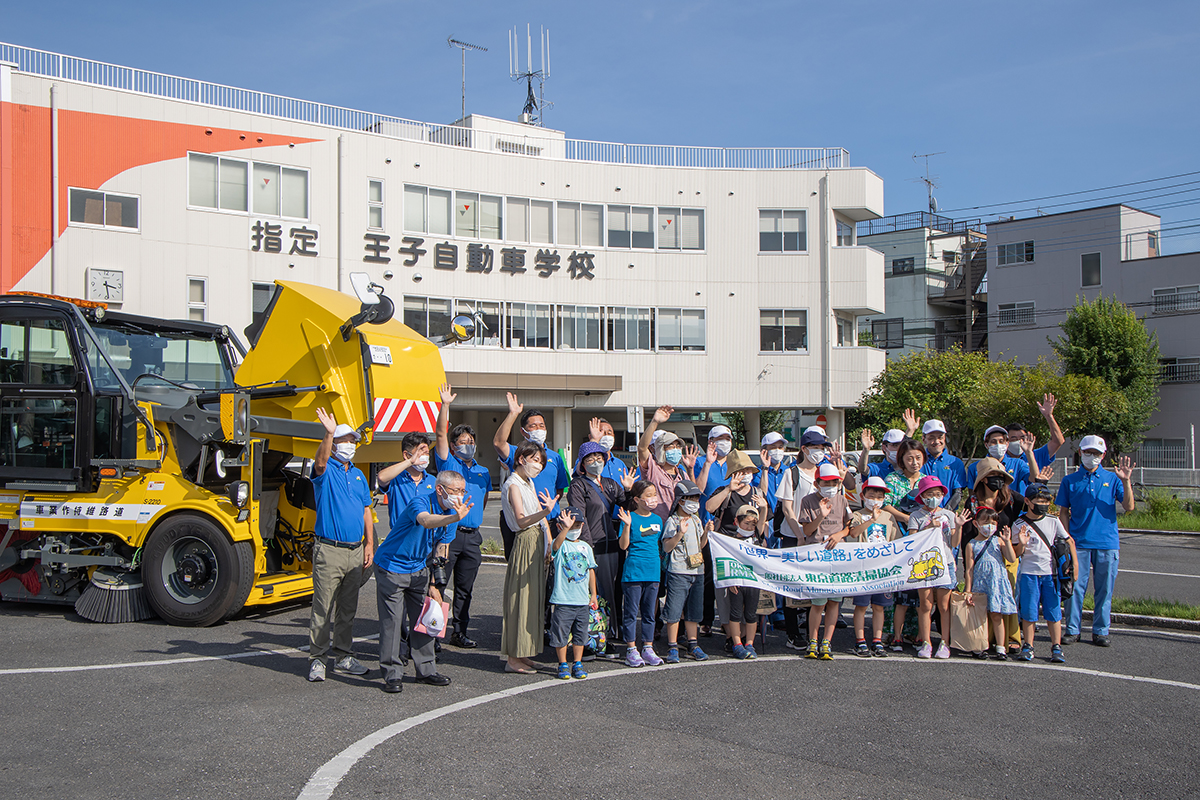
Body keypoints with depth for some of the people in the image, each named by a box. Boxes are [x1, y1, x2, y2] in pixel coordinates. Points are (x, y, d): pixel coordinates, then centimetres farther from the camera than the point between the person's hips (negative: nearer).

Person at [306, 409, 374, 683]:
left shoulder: (358, 475, 16)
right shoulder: (326, 471, -2)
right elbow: (320, 461, -27)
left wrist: (369, 544, 10)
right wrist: (329, 433, -42)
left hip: (355, 551, 6)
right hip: (329, 550, -6)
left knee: (348, 608, 12)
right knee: (323, 608, -4)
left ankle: (343, 655, 22)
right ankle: (317, 659, 4)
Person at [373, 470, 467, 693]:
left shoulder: (452, 512, 0)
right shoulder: (420, 503, -23)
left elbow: (440, 553, 9)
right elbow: (426, 521, -49)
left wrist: (434, 585, 6)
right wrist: (455, 518, -65)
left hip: (418, 570, 7)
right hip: (391, 567, -7)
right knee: (391, 620, -6)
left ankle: (426, 670, 18)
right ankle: (392, 674, 4)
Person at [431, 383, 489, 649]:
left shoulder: (483, 472, 17)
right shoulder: (448, 464, 3)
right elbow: (441, 435, -9)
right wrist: (445, 406, -15)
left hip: (472, 536, 5)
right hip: (448, 533, -5)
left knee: (465, 587, 9)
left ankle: (459, 632, 17)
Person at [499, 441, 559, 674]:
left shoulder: (529, 482, 17)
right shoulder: (513, 484, -12)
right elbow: (521, 521, -24)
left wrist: (550, 543, 9)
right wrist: (545, 511, -39)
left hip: (538, 542, 9)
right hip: (525, 542, -9)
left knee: (533, 598, 10)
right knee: (521, 599, -7)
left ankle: (521, 654, 17)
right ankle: (513, 658, -2)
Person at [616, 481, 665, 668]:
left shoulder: (657, 519, 12)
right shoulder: (630, 518, -6)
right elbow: (623, 546, -13)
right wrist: (627, 525, -22)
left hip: (653, 571, 6)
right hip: (633, 572, -5)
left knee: (649, 613, 11)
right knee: (631, 612, 0)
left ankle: (648, 648, 18)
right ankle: (631, 650, 7)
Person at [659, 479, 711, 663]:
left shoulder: (696, 520, 15)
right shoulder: (672, 521, -7)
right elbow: (666, 547, -13)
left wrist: (706, 533, 5)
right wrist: (680, 533, -24)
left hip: (697, 572, 7)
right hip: (678, 572, -6)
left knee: (693, 610, 11)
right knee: (674, 610, -5)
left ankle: (693, 645, 19)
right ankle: (672, 647, 2)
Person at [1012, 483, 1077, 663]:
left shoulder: (1053, 521, 3)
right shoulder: (1019, 525, -2)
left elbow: (1069, 542, 11)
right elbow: (1016, 554, 1)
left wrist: (1075, 564, 6)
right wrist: (1021, 544, -20)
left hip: (1051, 573, 1)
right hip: (1028, 574, -1)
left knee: (1054, 611, 2)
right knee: (1028, 612, 1)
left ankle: (1056, 647, 9)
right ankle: (1028, 647, 11)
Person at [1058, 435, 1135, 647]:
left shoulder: (1112, 479, 8)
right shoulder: (1070, 481, 8)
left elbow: (1128, 507, 0)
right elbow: (1063, 512, 8)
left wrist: (1126, 481, -12)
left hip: (1107, 543, 0)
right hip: (1079, 543, 0)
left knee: (1104, 590, 4)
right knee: (1076, 587, 0)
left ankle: (1100, 631, 13)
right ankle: (1072, 629, 9)